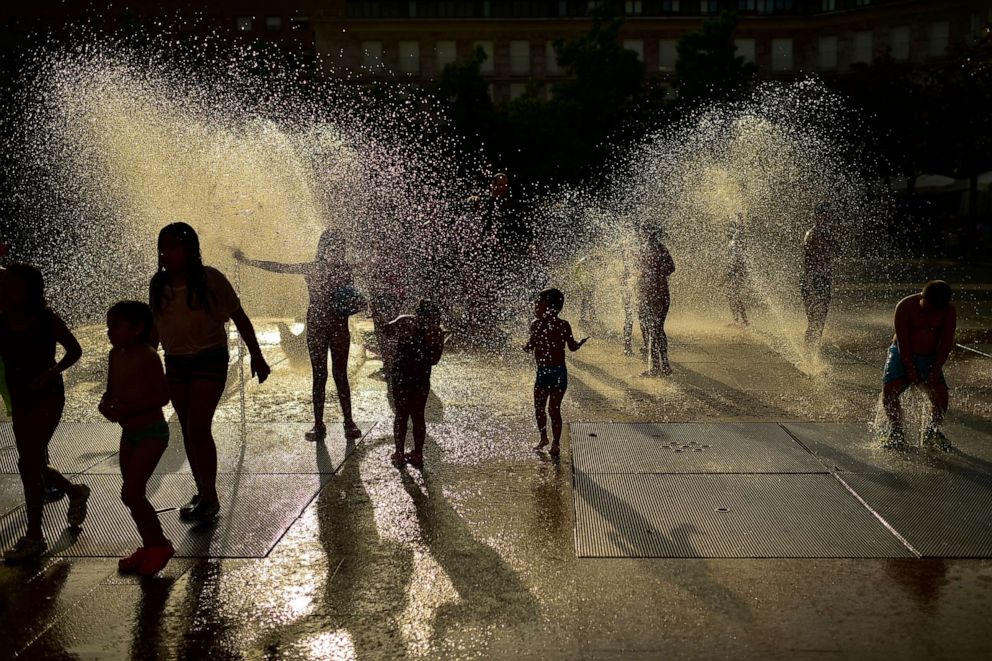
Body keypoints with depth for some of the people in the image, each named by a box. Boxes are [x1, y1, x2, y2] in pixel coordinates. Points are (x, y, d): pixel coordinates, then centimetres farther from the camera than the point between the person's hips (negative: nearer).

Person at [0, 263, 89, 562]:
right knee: (35, 464, 12)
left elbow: (74, 350, -1)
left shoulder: (46, 319, -10)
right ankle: (76, 492, 41)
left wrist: (51, 372, -15)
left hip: (48, 395, -5)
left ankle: (34, 536, 0)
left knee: (28, 462, -10)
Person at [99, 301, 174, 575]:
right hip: (129, 433, 8)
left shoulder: (148, 356, -17)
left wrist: (125, 409, -24)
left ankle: (160, 545, 7)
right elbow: (110, 391, 16)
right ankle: (150, 546, 27)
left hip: (152, 432, -8)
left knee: (131, 493, -10)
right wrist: (105, 405, -6)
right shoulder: (116, 355, 6)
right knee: (133, 494, 13)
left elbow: (162, 396, -21)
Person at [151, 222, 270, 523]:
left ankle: (210, 498, 0)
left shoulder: (210, 279, -10)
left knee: (198, 429, -11)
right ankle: (202, 493, 22)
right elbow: (154, 326, 14)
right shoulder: (158, 284, 3)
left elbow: (239, 318, -3)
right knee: (189, 431, 9)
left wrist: (257, 357, -3)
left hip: (210, 359, -5)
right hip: (175, 363, 5)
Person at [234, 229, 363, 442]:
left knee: (340, 375, 2)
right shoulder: (312, 268, 0)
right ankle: (318, 424, 9)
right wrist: (247, 261, 2)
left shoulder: (345, 269, 0)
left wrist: (355, 302, -14)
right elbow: (279, 267, 3)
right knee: (319, 376, 4)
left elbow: (354, 300, 9)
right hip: (316, 328, 0)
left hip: (339, 328, 0)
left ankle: (349, 422, 9)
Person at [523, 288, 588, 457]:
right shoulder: (536, 324, 2)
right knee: (539, 407, 12)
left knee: (554, 409, -2)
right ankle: (544, 438, 33)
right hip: (542, 372, 5)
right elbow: (531, 344, 13)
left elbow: (572, 347, 0)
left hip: (558, 373, -5)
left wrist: (580, 343, -15)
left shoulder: (563, 325, -11)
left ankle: (556, 444, 11)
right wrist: (526, 347, -4)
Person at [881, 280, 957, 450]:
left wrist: (936, 369, -16)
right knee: (890, 390, -22)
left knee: (941, 394, -14)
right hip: (902, 355, -2)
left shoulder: (949, 311, -5)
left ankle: (933, 431, 10)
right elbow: (903, 341, -15)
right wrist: (910, 370, -19)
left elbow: (946, 342, -6)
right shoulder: (905, 306, -14)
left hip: (930, 358, 2)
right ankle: (896, 432, -10)